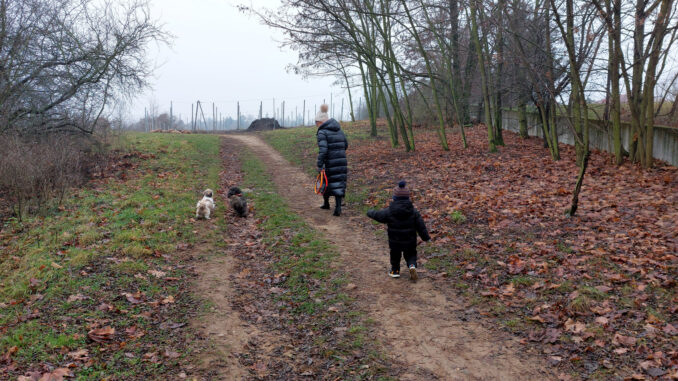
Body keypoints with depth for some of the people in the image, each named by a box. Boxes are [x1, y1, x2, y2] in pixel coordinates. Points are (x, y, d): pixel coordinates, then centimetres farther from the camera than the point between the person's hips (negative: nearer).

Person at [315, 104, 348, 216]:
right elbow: (345, 145, 16)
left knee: (325, 182, 17)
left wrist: (319, 165, -19)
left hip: (330, 162, -5)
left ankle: (326, 203, 34)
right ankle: (338, 207, -4)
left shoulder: (322, 132, -12)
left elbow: (322, 150, -21)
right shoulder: (339, 130, 10)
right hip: (342, 161, 5)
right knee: (339, 183, 6)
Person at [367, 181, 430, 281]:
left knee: (395, 256, 23)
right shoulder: (414, 212, -11)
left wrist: (370, 212, 22)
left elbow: (377, 215, 0)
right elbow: (421, 226, -7)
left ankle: (395, 271, 35)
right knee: (411, 255, 21)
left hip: (395, 242, -1)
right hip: (410, 242, 1)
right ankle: (412, 266, -5)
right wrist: (426, 237, 5)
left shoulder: (389, 212, -15)